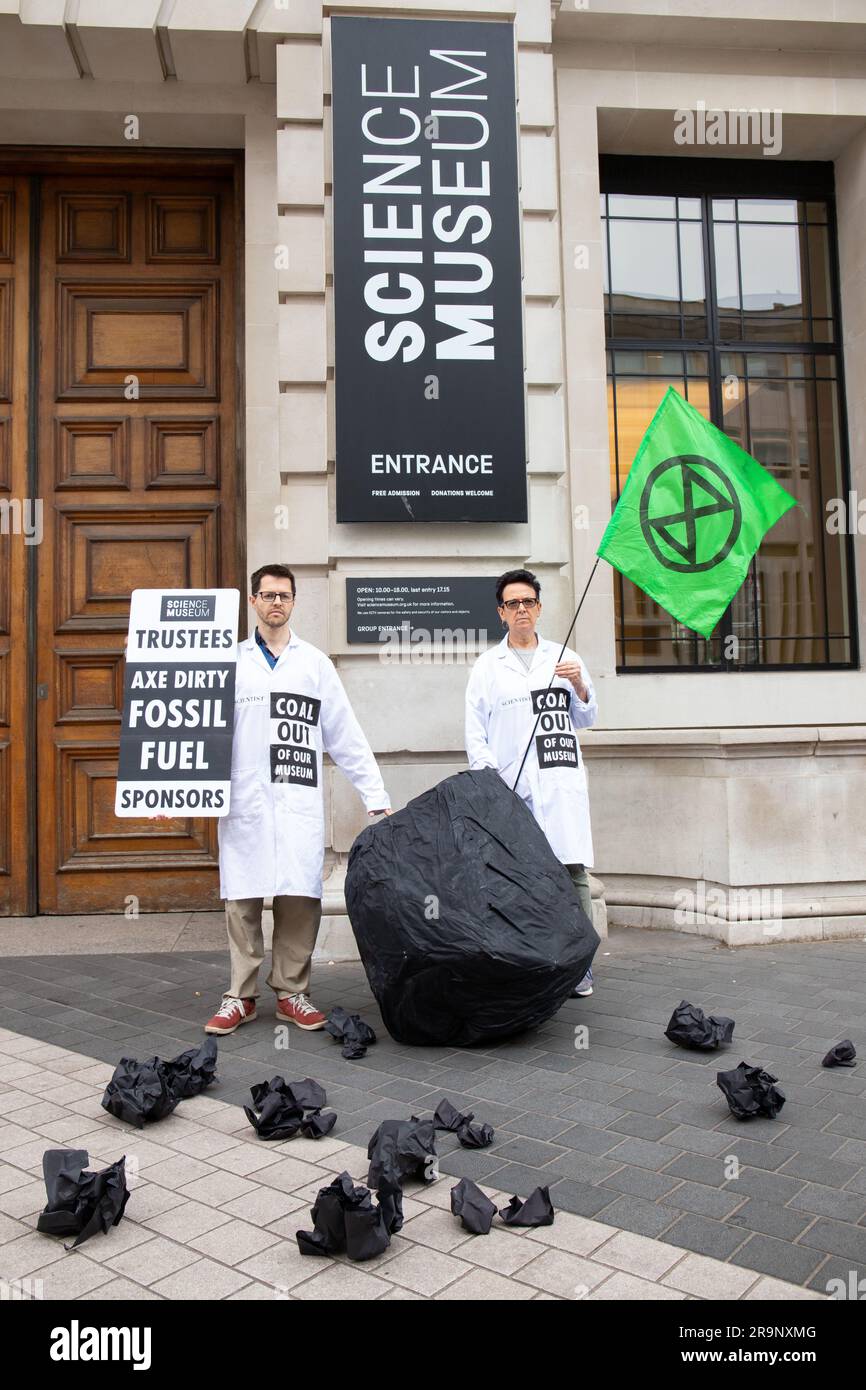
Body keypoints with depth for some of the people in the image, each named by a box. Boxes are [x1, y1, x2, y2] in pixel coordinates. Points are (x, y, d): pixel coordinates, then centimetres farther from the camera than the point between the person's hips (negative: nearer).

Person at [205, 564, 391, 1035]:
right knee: (242, 901, 3)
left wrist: (377, 797, 4)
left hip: (299, 801, 0)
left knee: (300, 899, -1)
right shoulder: (230, 661, 10)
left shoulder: (315, 662, 10)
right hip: (244, 800, 0)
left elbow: (346, 736, 9)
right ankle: (240, 996, 15)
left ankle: (292, 993, 13)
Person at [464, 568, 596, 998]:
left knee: (573, 870, -3)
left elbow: (586, 719, 19)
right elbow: (475, 732, 7)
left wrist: (580, 685, 0)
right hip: (512, 785, -1)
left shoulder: (563, 657, 17)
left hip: (562, 781, 2)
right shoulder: (488, 665, 11)